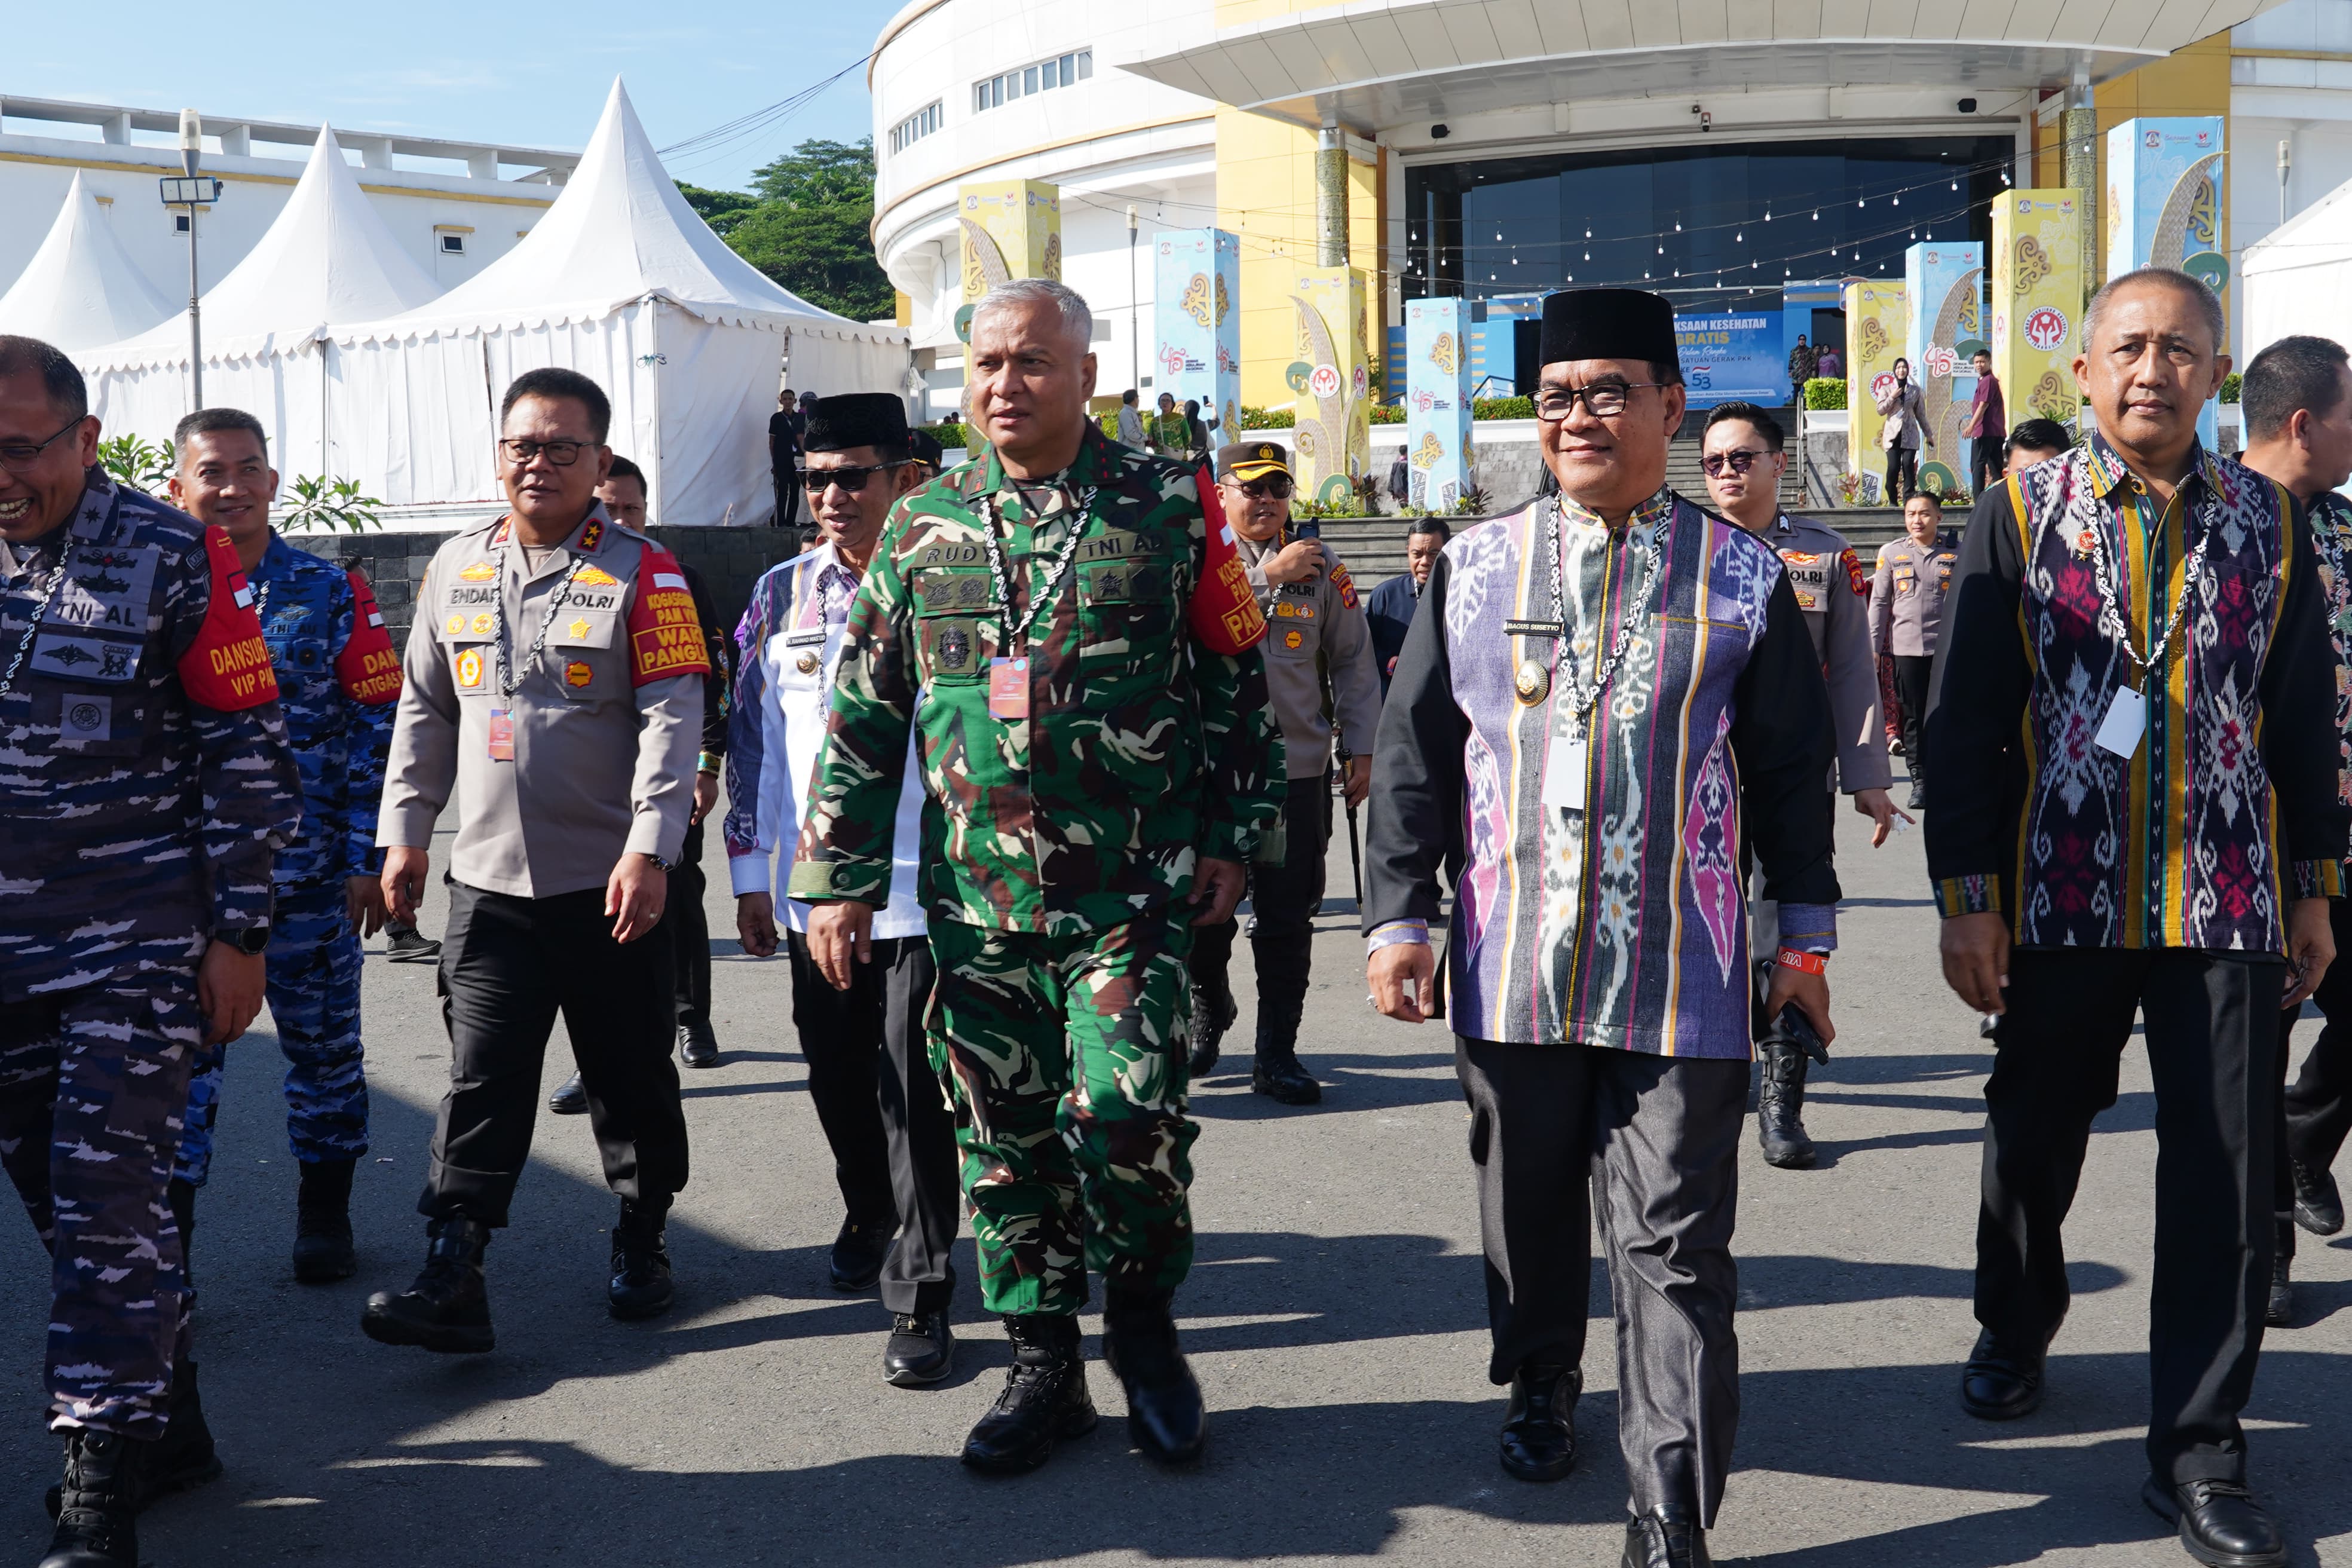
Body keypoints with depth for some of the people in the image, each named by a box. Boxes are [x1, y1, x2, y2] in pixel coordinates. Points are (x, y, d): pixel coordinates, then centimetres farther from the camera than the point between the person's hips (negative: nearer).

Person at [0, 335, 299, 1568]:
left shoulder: (174, 560, -7)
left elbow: (250, 752, -6)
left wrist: (238, 934, -9)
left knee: (107, 1199, -7)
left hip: (137, 943, -5)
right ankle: (168, 1421, 29)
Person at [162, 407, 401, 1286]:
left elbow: (376, 727, 0)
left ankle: (325, 1215, 27)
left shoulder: (331, 594, 0)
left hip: (309, 873, 0)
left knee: (324, 1043, 10)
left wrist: (370, 857, -5)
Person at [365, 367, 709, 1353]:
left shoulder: (642, 575, -4)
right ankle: (451, 1277, 0)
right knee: (481, 1081, -1)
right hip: (488, 878, 3)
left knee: (631, 1076, 9)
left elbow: (672, 717, -10)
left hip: (609, 881, -3)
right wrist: (404, 834, 12)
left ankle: (642, 1241, 27)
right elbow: (424, 710, 16)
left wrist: (648, 846, -18)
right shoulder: (456, 569, 11)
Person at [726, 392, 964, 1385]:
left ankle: (922, 1296, 7)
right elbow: (754, 736, 10)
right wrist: (750, 874, 8)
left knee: (913, 1091, -4)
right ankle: (869, 1217, 42)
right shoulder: (783, 596, 7)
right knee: (836, 1074, 16)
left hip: (925, 886, -4)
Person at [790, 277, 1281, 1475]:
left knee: (1122, 1112, -10)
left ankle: (1142, 1316, 18)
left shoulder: (1168, 510, 1)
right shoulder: (923, 528, 8)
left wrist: (1230, 840, 2)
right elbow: (863, 715, 9)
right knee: (1003, 1137, 8)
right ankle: (1043, 1366, 24)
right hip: (975, 897, 3)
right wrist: (838, 878, 6)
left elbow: (1237, 684, 5)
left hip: (1133, 893, -3)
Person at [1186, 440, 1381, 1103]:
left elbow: (1354, 661, 10)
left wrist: (1362, 748, 6)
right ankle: (1210, 1010, 38)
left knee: (1287, 922, 2)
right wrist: (1270, 575, -18)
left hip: (1298, 773, 1)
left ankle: (1276, 1054, 14)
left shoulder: (1320, 566, 6)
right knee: (1203, 913, 9)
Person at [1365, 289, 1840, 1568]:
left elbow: (1791, 771, 7)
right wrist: (1399, 913, 1)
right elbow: (1414, 755, 7)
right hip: (1511, 971, 2)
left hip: (1683, 982, -2)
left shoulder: (1744, 579, 2)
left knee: (1673, 1248, 0)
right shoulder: (1473, 569, 5)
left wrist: (1805, 935, 8)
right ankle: (1540, 1390, 43)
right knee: (1529, 1211, 17)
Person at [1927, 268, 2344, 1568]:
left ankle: (2199, 1451, 14)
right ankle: (2015, 1333, 41)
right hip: (2062, 901, -1)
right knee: (2032, 1143, 13)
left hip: (2231, 907, 1)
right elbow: (1963, 718, -1)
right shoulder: (2018, 516, 0)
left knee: (2225, 1179, 1)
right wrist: (1965, 897, -5)